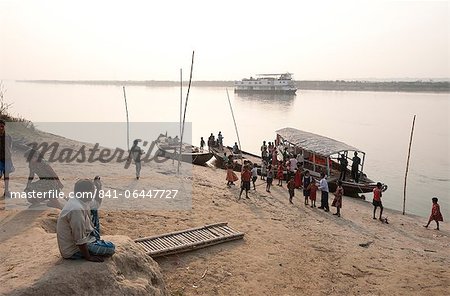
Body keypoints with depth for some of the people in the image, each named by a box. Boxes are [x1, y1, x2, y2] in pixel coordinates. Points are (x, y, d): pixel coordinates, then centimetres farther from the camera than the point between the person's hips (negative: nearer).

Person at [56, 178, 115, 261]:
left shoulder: (75, 202, 2)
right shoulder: (77, 210, -30)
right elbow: (80, 240, -27)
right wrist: (88, 257, -18)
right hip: (72, 251, -10)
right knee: (111, 248, -10)